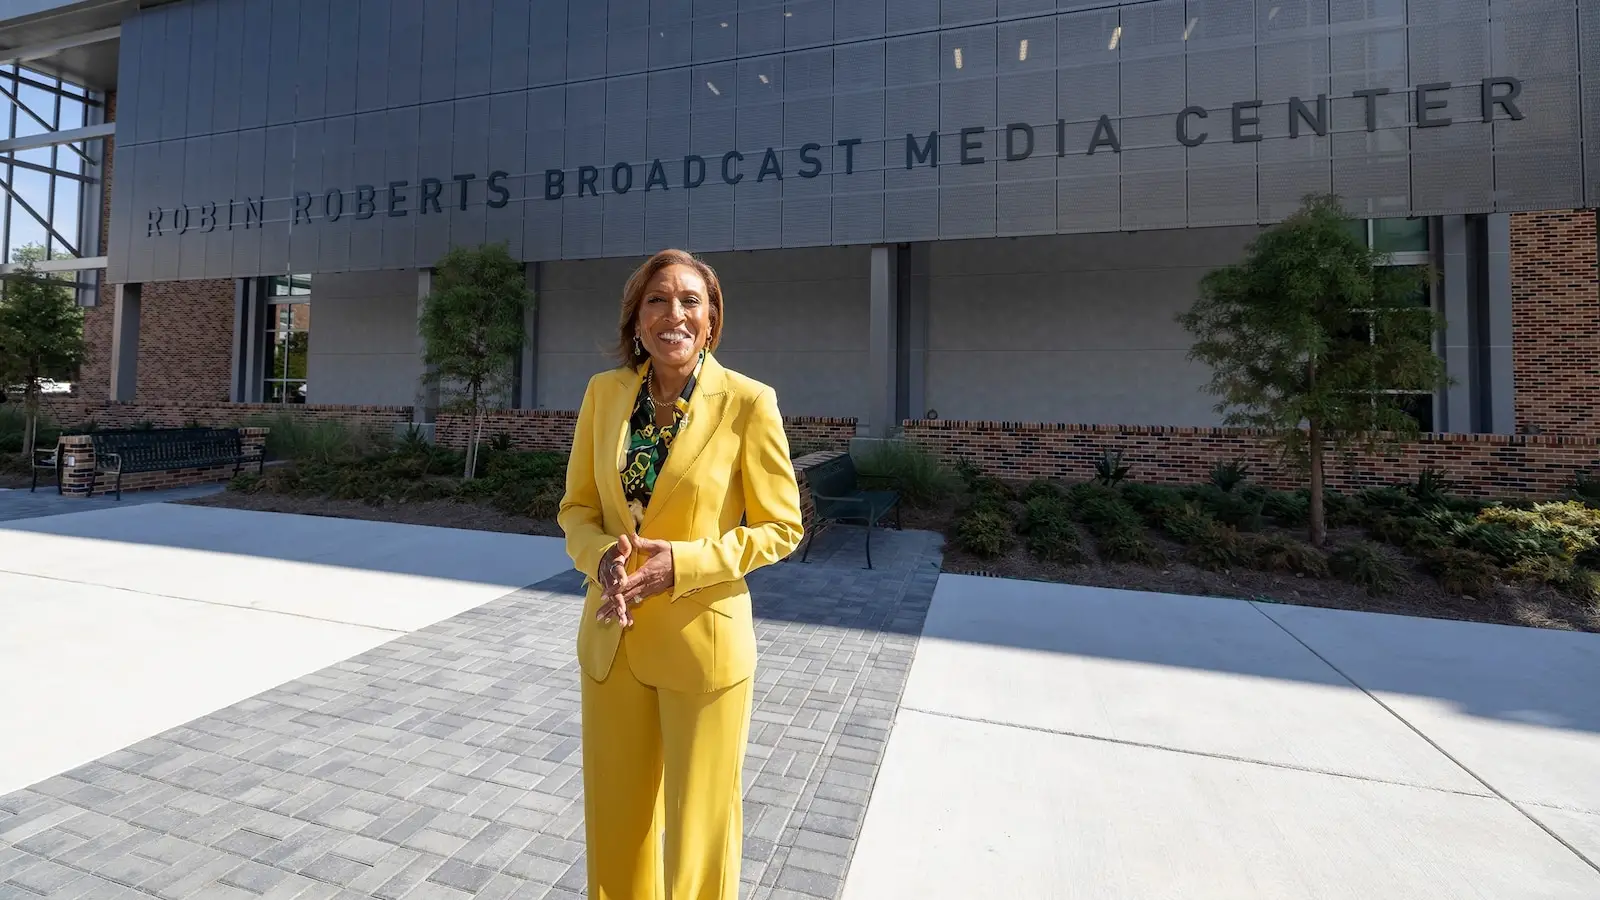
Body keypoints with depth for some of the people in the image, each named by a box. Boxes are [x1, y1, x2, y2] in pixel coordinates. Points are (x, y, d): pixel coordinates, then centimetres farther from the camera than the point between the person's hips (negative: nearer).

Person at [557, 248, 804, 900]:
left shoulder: (747, 402, -13)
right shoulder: (604, 393, 0)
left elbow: (781, 527, -8)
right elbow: (576, 508, 7)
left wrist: (680, 563, -19)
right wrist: (604, 556, -15)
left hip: (703, 642, -4)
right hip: (611, 638, 4)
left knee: (700, 823, 15)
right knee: (614, 820, 22)